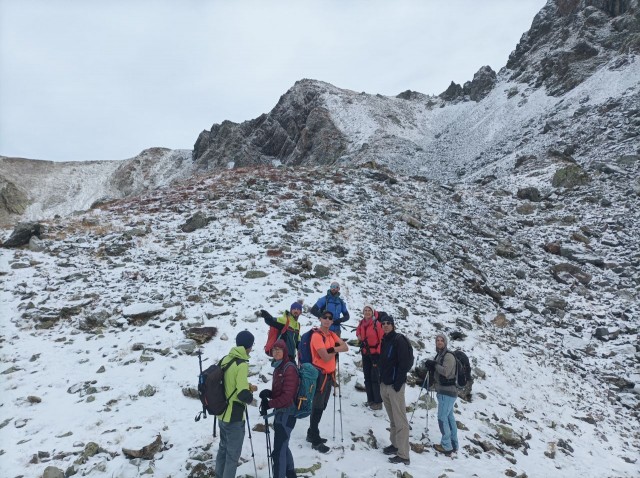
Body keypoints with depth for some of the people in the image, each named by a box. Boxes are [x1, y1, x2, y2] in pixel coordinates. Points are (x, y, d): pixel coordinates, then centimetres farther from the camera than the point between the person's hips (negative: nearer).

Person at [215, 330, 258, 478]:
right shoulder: (242, 365, -24)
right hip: (234, 416, -8)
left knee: (223, 447, 25)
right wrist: (250, 396, -7)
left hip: (222, 413, 8)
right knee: (233, 454, 9)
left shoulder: (226, 359, 1)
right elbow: (242, 394, -28)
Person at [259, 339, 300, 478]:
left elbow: (288, 395, -23)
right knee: (282, 446, 23)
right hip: (280, 412, 10)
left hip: (287, 413, -10)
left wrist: (269, 404, -19)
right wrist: (268, 394, -4)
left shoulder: (289, 368, -19)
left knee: (278, 450, -4)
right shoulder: (278, 367, 9)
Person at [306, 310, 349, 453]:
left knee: (322, 406, 18)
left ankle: (312, 434, 32)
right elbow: (326, 357, -24)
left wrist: (332, 349, -18)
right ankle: (316, 441, 11)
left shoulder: (332, 335, 8)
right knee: (317, 407, 1)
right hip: (320, 374, -8)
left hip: (330, 374, 9)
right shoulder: (317, 336, -18)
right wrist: (336, 350, -7)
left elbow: (345, 347, -2)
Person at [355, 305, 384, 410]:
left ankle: (378, 401, 7)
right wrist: (358, 335, 4)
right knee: (367, 377, 13)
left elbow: (382, 339, -16)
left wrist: (378, 353, -15)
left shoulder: (377, 323, -18)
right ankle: (370, 399, 25)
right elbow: (358, 329, 26)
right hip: (365, 354, 7)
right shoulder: (362, 323, 3)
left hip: (375, 353, -7)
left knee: (375, 377, -4)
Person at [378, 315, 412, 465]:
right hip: (384, 384, 8)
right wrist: (381, 379, 12)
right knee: (392, 419, 17)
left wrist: (398, 382, -18)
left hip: (395, 385, -8)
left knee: (400, 420, -5)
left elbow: (405, 363, -16)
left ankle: (403, 455, -2)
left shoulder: (399, 340, -10)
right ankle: (395, 444, 28)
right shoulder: (384, 340, 13)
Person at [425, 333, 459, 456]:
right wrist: (432, 366, -2)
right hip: (444, 391, 9)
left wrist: (434, 365, -16)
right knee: (449, 417, 14)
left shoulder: (448, 356, -15)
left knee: (442, 417, -5)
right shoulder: (439, 355, 13)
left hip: (447, 392, -9)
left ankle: (446, 446, 3)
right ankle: (454, 444, 23)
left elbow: (445, 371, -26)